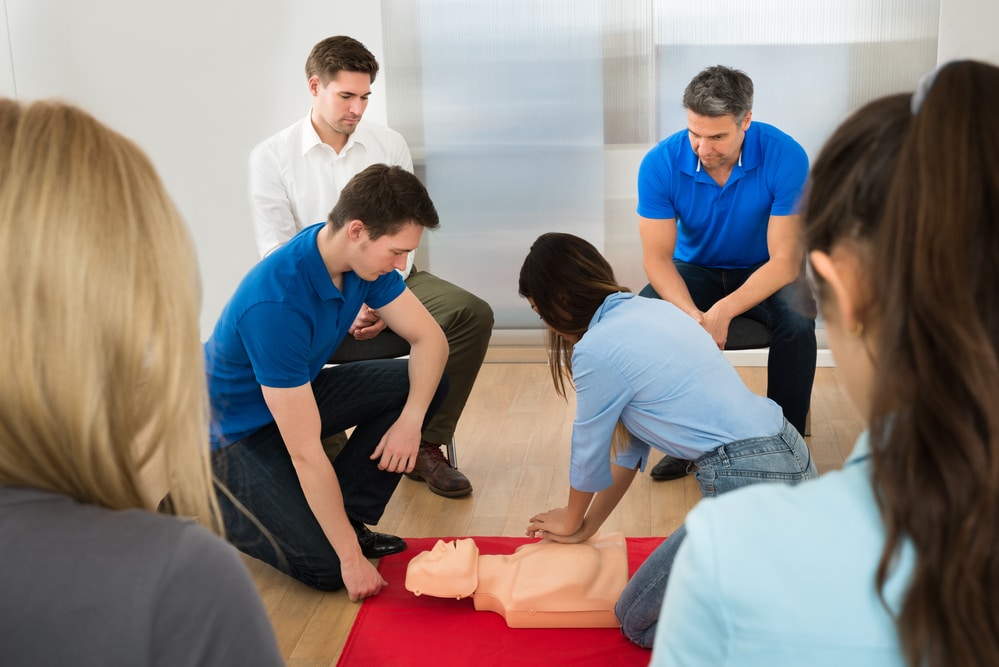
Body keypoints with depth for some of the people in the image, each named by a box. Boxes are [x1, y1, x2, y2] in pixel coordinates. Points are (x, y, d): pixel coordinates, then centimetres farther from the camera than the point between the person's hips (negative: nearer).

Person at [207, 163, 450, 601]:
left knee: (426, 382, -7)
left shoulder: (363, 257, -13)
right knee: (326, 567, -17)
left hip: (298, 393, 8)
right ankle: (212, 505, 7)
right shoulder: (275, 304, -37)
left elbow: (429, 338, -5)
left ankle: (348, 515, 0)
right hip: (236, 430, -8)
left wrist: (410, 419, -24)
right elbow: (306, 454, -33)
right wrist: (351, 558, -27)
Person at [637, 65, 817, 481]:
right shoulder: (661, 163, -20)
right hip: (695, 270, 2)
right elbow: (656, 257, -18)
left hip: (764, 272, -1)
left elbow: (785, 260, -24)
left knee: (798, 322, -33)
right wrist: (692, 315, -38)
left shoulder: (786, 158, -25)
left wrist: (723, 311, -39)